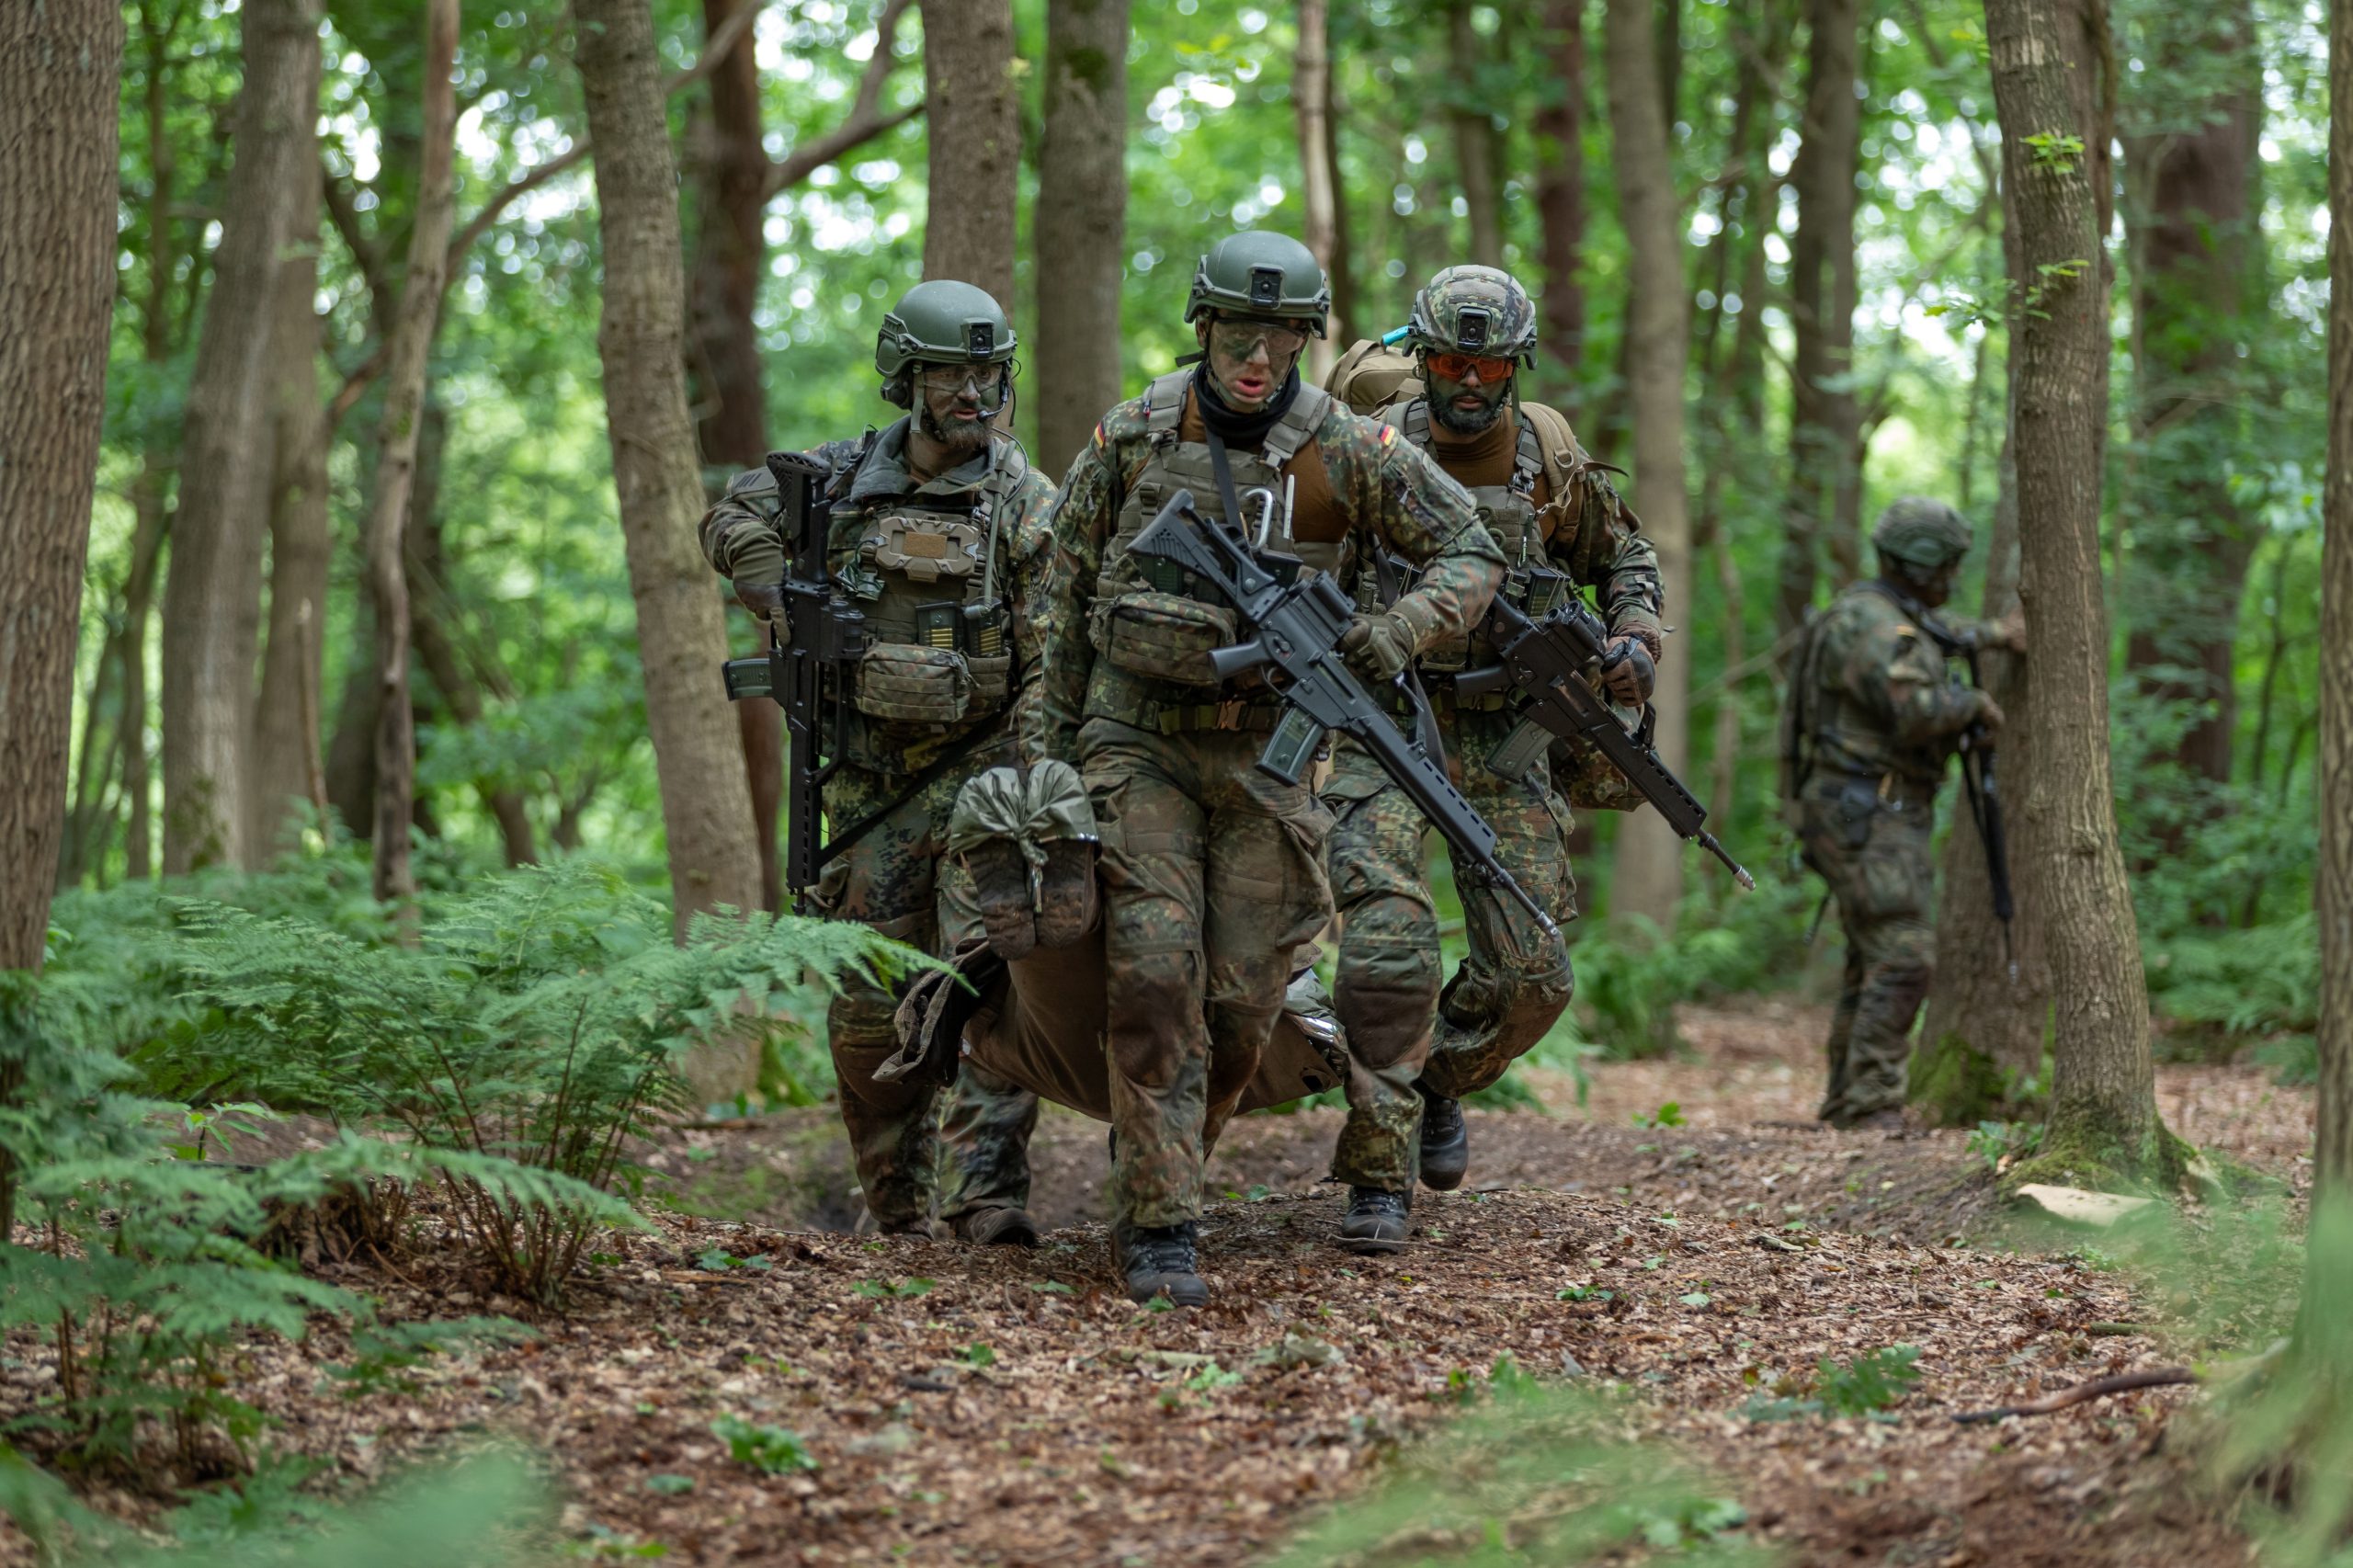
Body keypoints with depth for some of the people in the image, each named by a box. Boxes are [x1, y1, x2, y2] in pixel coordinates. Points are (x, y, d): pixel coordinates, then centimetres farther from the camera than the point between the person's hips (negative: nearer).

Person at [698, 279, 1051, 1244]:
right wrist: (792, 607, 3)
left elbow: (1055, 662, -8)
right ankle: (898, 1206, 17)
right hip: (871, 782, 4)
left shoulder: (1025, 503, -4)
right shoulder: (846, 477, 6)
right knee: (870, 1002, 5)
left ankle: (985, 1193, -20)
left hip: (982, 768, -3)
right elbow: (734, 520, 21)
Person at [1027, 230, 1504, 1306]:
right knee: (1155, 980, -13)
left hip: (1265, 752, 1)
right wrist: (1052, 737, 9)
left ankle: (1153, 1178, 24)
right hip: (1139, 742, -1)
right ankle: (1159, 1230, -10)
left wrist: (1401, 629, -18)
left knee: (1243, 1003, 2)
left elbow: (1472, 555, 2)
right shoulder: (1131, 440, -3)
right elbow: (1067, 590, 9)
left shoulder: (1349, 452, -5)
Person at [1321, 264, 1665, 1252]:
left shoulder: (1552, 458, 4)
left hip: (1504, 735, 4)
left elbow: (1624, 556, 20)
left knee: (1530, 974, 2)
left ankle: (1439, 1083, 32)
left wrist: (1634, 640, 2)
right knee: (1389, 947, -19)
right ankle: (1379, 1175, -8)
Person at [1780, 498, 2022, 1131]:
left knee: (1875, 965, 13)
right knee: (1905, 959, -16)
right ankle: (1873, 1105, -19)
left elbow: (1928, 640, 41)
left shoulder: (1887, 613, 17)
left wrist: (1992, 634, 39)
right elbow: (1916, 709, -26)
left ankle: (1846, 1104, 18)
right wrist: (1974, 703, -9)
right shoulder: (1869, 622, -16)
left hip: (1875, 820, 11)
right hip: (1868, 818, -11)